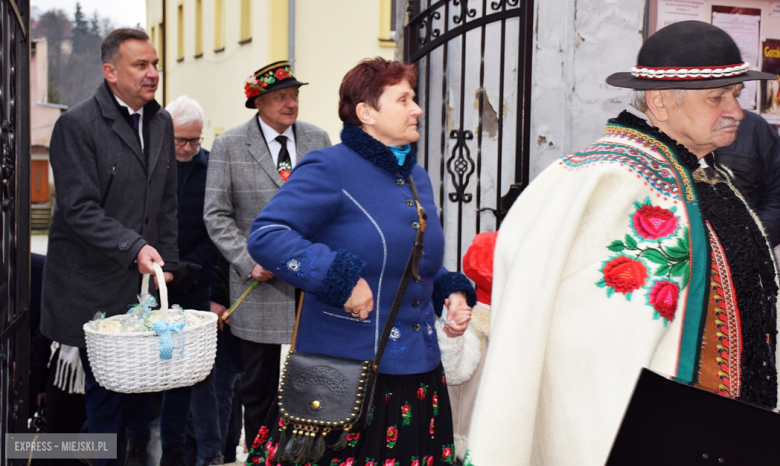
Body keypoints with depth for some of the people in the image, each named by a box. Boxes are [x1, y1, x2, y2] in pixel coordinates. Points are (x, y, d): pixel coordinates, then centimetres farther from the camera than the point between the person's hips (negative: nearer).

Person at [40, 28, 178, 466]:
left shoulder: (161, 123, 11)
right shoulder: (78, 124, -10)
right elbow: (79, 209, -16)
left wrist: (166, 263, 13)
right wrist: (134, 248, -25)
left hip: (144, 282, 6)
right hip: (95, 287, -5)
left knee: (142, 387, 6)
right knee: (106, 390, 0)